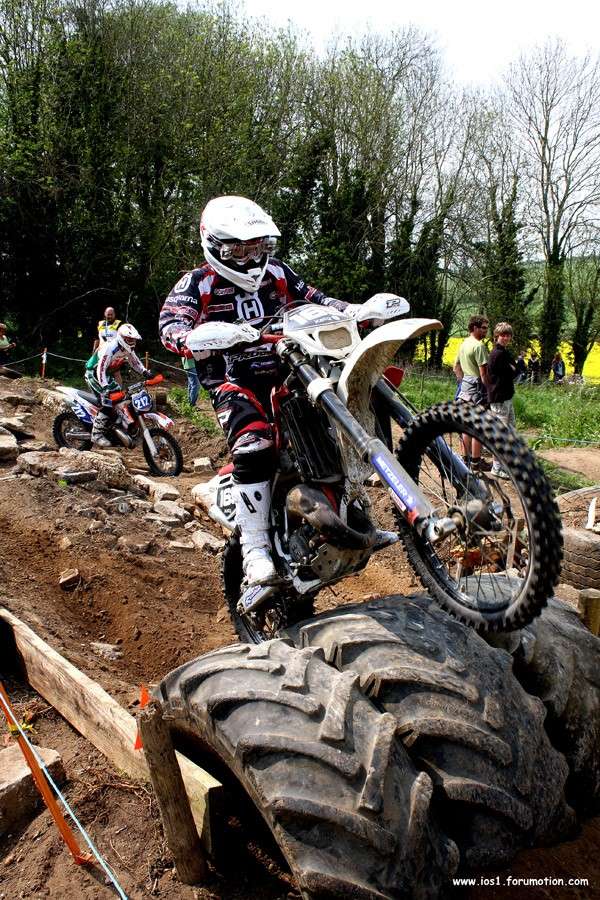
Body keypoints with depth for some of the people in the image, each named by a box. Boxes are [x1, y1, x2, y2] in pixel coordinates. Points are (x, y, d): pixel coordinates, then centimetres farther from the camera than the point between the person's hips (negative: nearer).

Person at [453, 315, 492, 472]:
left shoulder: (464, 344, 13)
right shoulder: (478, 346, -16)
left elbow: (456, 368, 20)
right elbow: (483, 373, -19)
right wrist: (489, 390, -11)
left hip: (465, 385, 9)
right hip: (477, 388, -9)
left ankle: (466, 458, 22)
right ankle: (476, 462, 3)